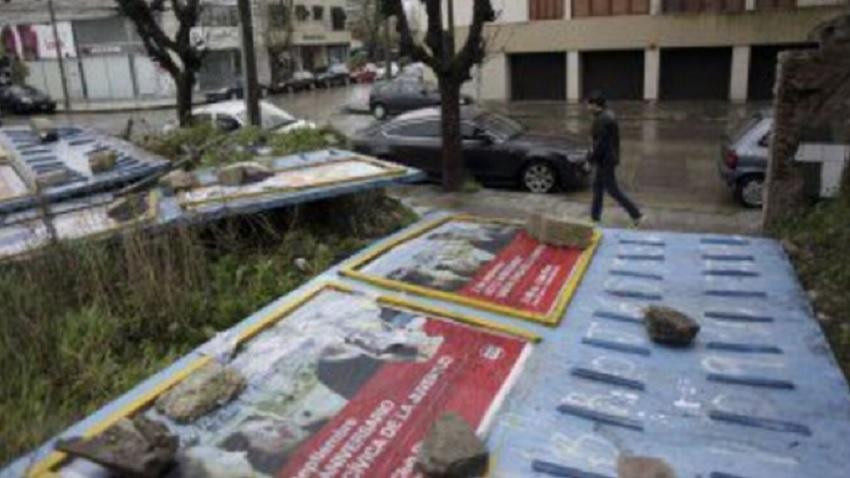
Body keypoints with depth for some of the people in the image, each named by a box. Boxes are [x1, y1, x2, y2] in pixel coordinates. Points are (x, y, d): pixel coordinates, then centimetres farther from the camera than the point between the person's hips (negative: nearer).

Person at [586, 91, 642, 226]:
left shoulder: (601, 120, -22)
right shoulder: (609, 115, 9)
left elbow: (601, 143, -24)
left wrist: (591, 159, -15)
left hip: (605, 160, -10)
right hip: (611, 157, 10)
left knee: (612, 190, -3)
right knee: (597, 185, 17)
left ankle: (635, 214, 1)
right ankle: (595, 216, 24)